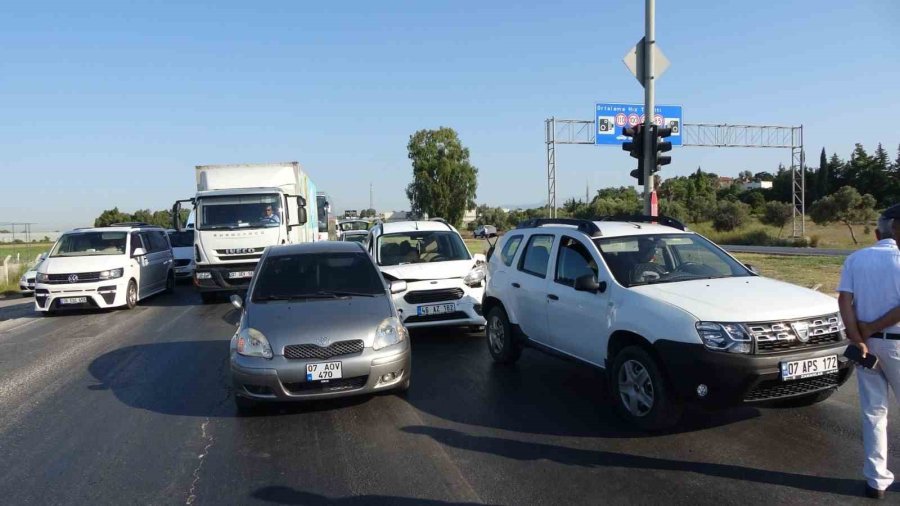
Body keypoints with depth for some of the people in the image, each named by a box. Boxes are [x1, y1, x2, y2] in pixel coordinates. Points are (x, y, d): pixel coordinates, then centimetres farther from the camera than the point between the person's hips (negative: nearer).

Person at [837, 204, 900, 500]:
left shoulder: (856, 259, 2)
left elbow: (844, 300, -6)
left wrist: (857, 339, -8)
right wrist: (871, 329, -10)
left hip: (867, 342, 3)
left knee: (873, 411, 10)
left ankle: (876, 479, 14)